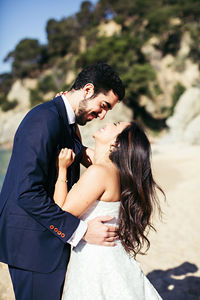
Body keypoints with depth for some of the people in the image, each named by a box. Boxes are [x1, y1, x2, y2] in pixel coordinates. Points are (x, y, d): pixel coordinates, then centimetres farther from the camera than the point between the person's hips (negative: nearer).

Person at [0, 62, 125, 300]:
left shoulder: (66, 120, 9)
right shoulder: (44, 120, -22)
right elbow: (27, 193, -27)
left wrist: (82, 153, -2)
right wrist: (81, 231, -25)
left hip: (49, 237, 10)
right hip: (32, 242, -9)